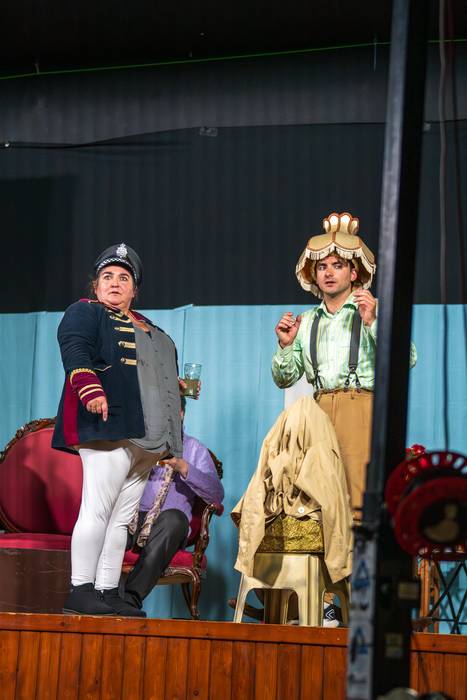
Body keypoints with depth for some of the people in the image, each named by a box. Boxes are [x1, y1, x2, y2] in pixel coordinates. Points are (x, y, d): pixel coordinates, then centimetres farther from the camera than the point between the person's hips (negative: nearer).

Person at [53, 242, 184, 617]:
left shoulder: (150, 330, 28)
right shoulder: (85, 312, 6)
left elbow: (164, 381, 31)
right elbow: (75, 351, -14)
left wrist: (170, 444, 25)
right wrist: (90, 388, -31)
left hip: (145, 438, 8)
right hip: (109, 430, -8)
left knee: (122, 518, 5)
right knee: (98, 510, -13)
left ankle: (108, 592, 6)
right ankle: (80, 591, -11)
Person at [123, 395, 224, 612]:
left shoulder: (194, 449, 18)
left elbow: (217, 496, 4)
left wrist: (183, 468, -10)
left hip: (166, 528, -1)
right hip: (132, 519, 1)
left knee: (174, 518, -36)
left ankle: (131, 598, -47)